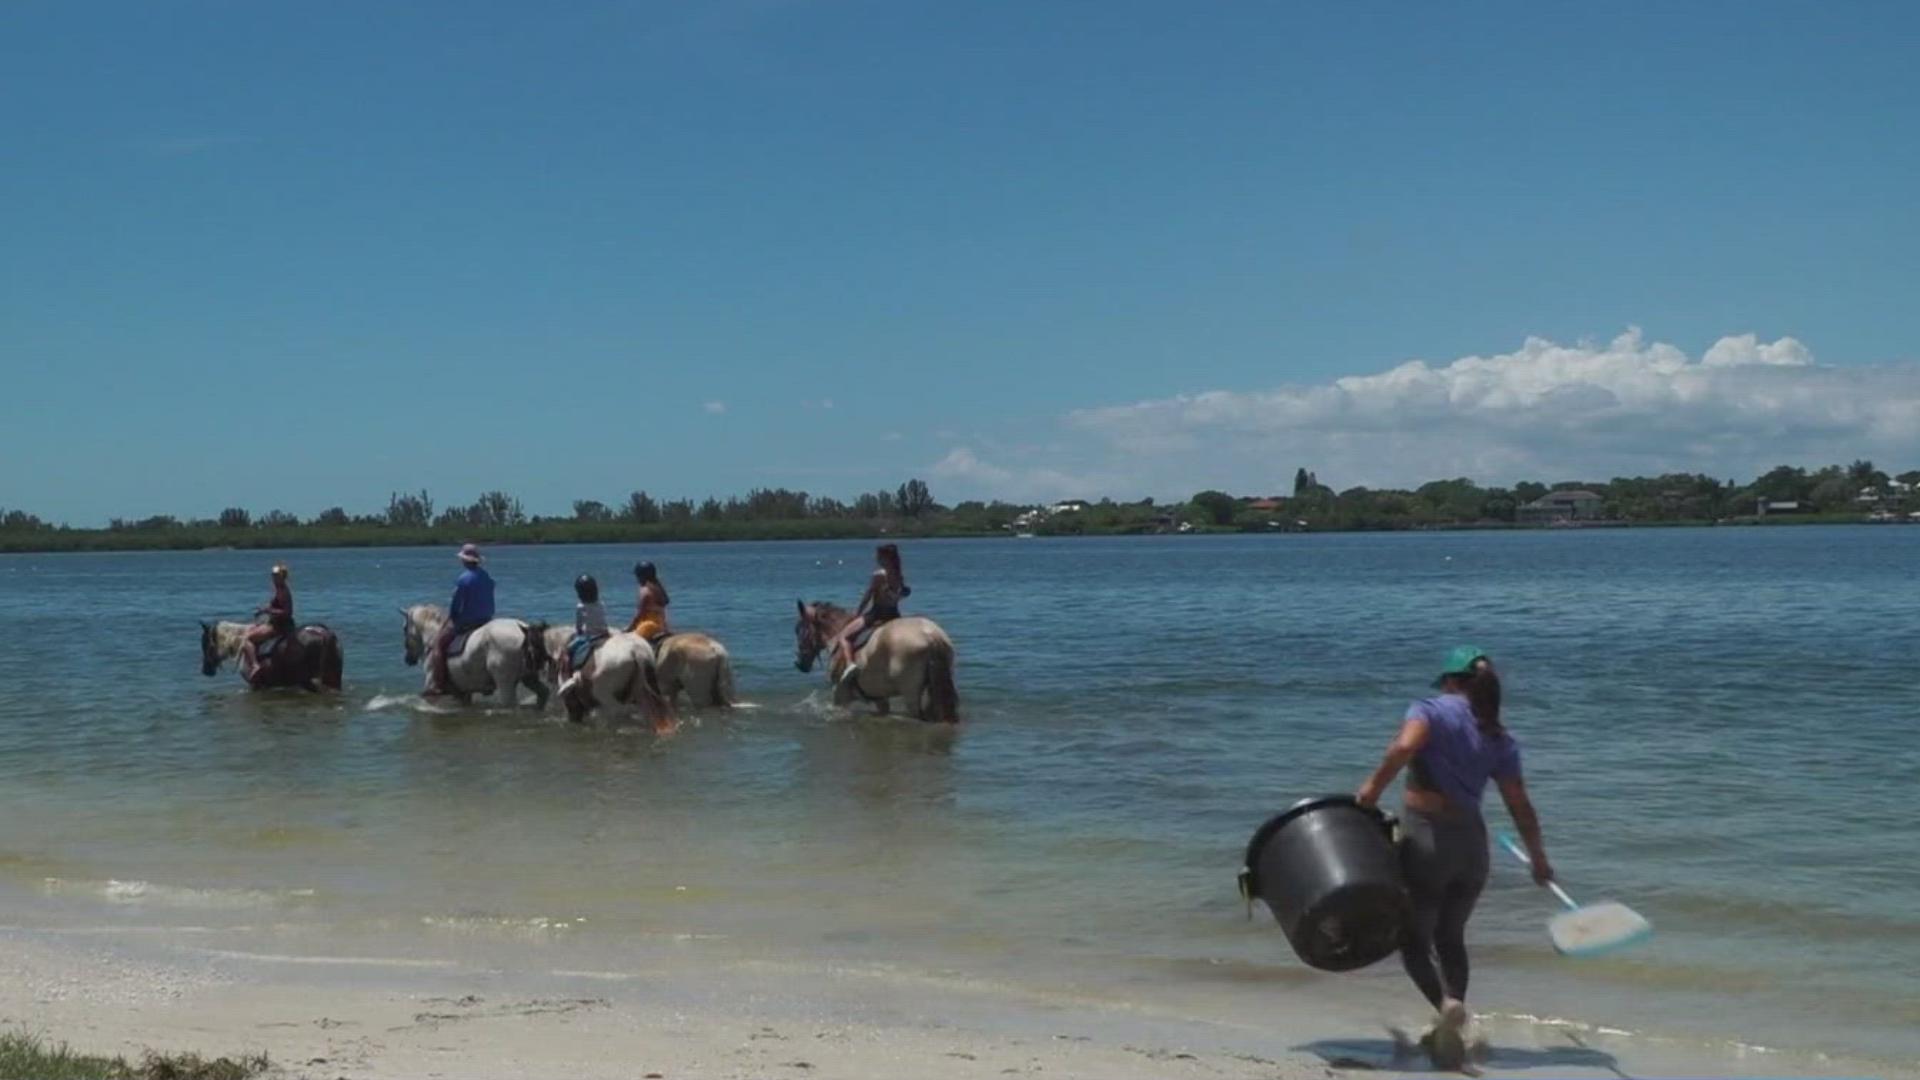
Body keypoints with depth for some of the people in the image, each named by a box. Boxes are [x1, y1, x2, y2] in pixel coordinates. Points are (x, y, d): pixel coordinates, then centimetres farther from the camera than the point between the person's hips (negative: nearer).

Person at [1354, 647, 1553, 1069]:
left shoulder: (1431, 710, -4)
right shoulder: (1500, 738, 10)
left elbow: (1405, 746, -26)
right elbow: (1520, 807, 9)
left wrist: (1374, 786, -14)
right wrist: (1539, 858, 20)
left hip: (1426, 839, -5)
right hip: (1472, 842, 5)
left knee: (1413, 939, 3)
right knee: (1450, 939, 21)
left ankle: (1446, 1004, -24)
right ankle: (1451, 1034, 19)